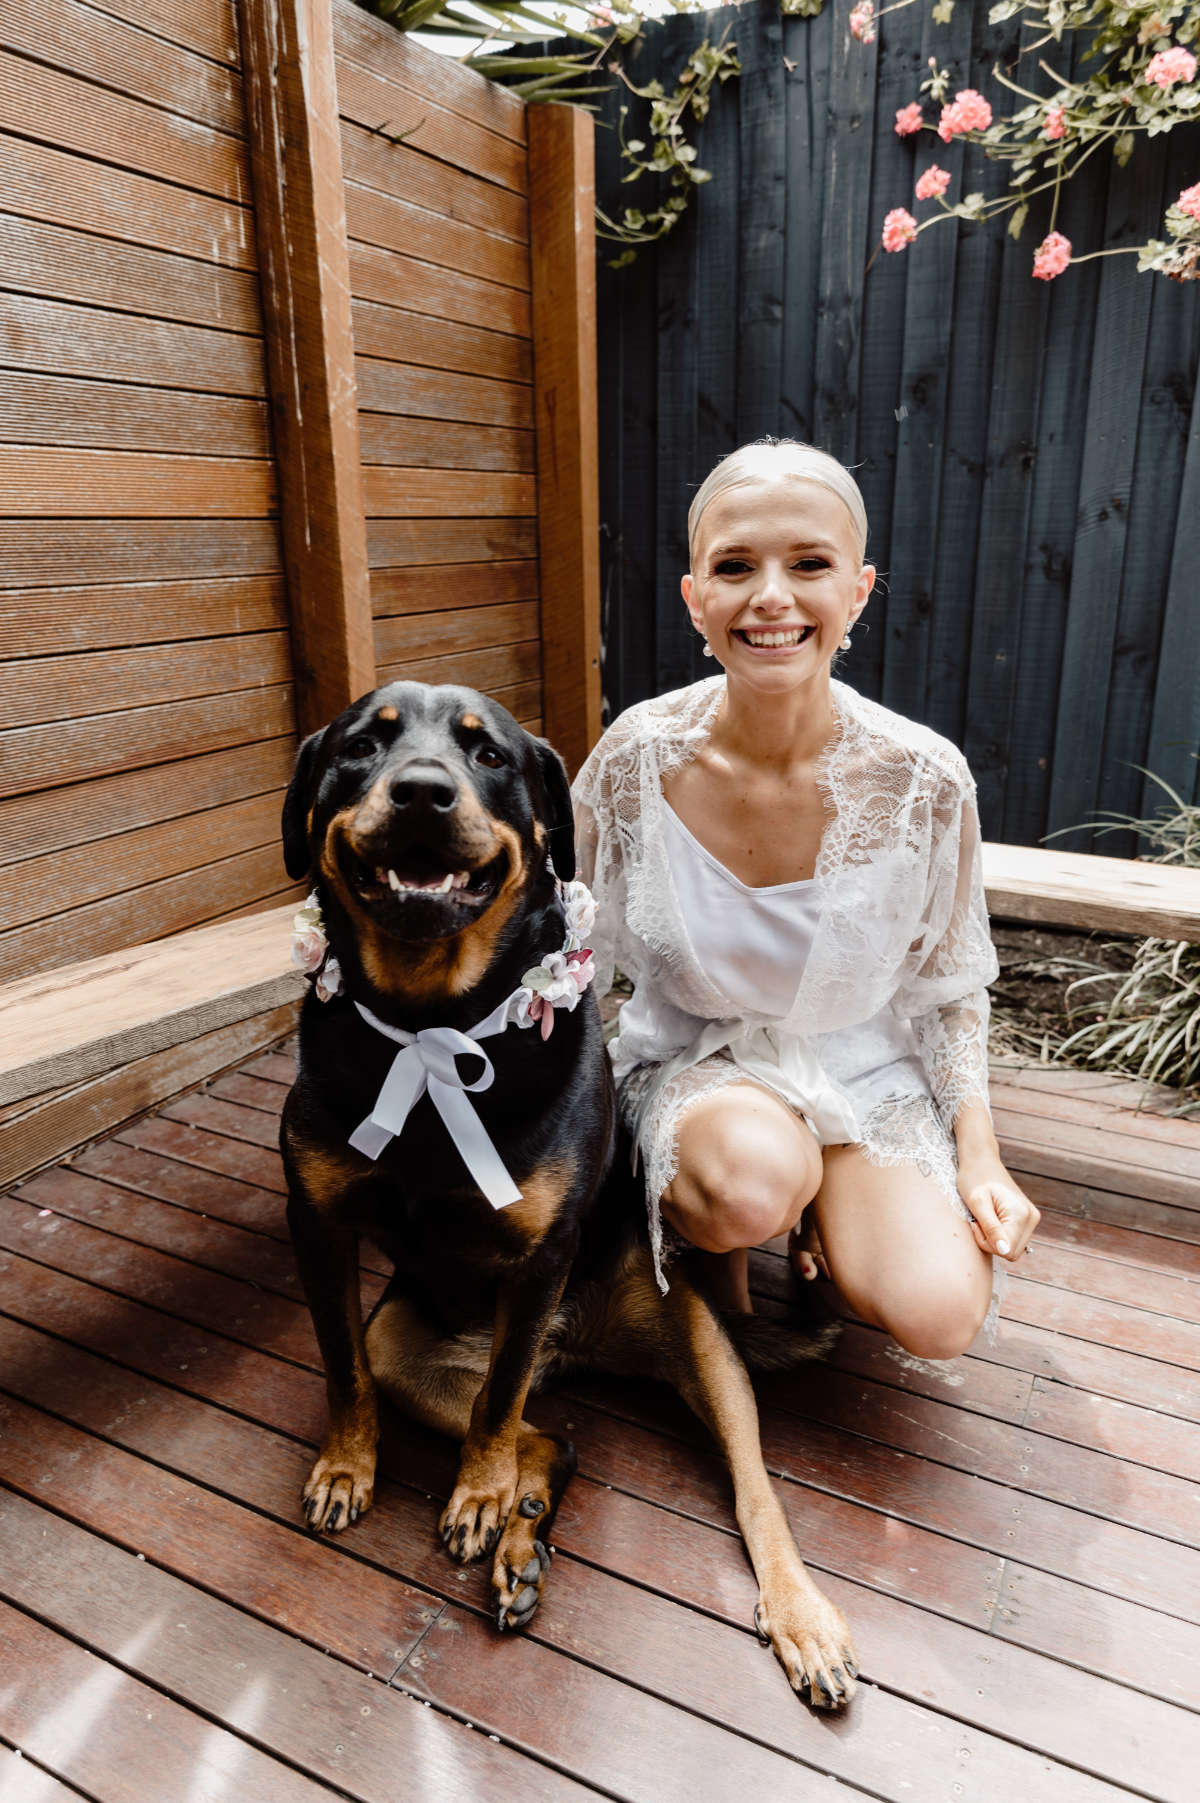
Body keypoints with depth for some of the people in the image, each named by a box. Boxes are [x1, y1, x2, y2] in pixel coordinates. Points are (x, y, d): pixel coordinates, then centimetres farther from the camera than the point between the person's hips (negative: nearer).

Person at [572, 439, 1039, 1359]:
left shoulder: (928, 781, -16)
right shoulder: (638, 757, -17)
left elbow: (950, 985, -1)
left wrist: (980, 1152, -9)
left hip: (865, 1073, 1)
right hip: (692, 1059, 0)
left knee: (939, 1315, -20)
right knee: (751, 1184, -34)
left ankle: (820, 1213, 14)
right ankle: (709, 1229, 4)